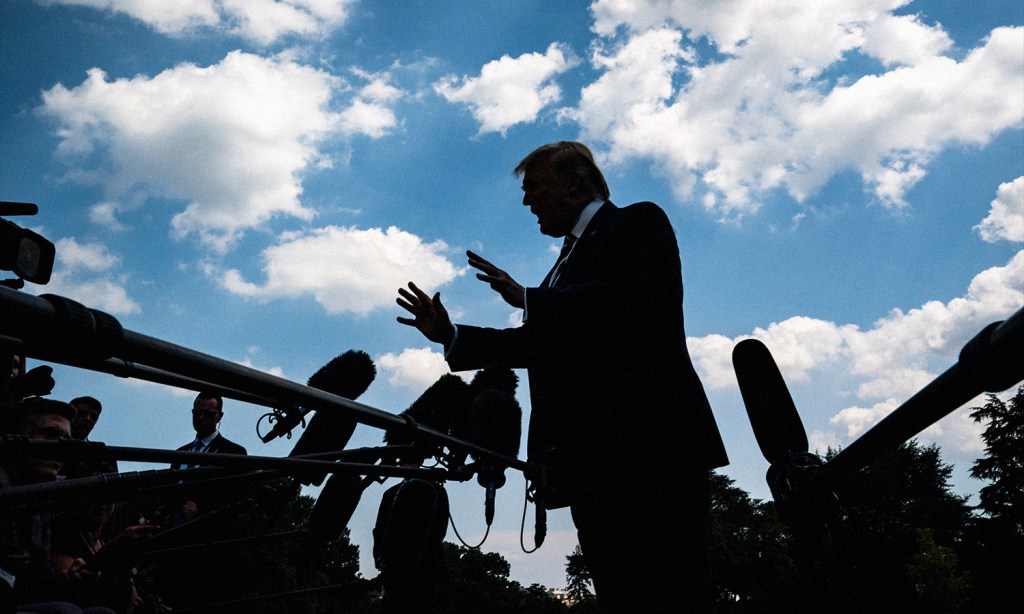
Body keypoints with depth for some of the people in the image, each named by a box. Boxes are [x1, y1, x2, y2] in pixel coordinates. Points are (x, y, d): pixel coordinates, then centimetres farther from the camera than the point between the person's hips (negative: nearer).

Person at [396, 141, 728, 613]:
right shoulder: (571, 258, 28)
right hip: (591, 460, 8)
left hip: (650, 447, -8)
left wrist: (527, 299, -11)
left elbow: (632, 296, -17)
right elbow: (535, 344, 25)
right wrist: (449, 335, 20)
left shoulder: (639, 222, 4)